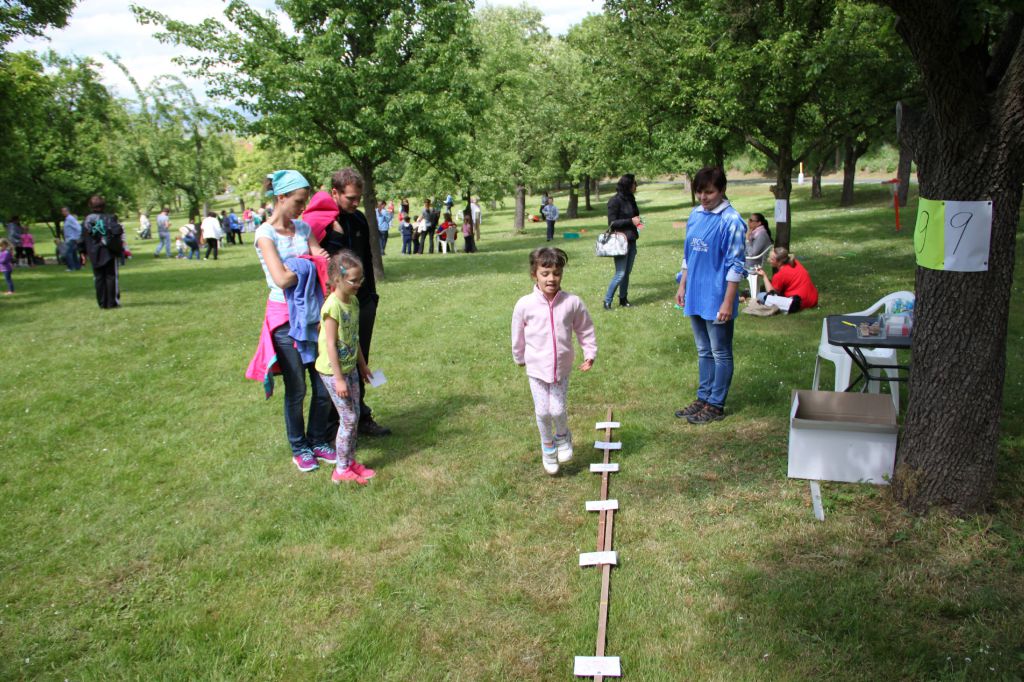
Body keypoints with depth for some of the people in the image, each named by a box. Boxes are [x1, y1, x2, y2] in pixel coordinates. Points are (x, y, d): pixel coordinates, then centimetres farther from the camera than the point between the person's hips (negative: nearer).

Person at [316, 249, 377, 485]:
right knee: (348, 418, -2)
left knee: (355, 415, 12)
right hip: (333, 371, -8)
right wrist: (339, 379, -20)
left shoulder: (353, 300, 4)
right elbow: (331, 345, -21)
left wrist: (362, 364, 19)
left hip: (350, 368, 8)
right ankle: (341, 470, 10)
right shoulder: (333, 306, -22)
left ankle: (350, 462, 25)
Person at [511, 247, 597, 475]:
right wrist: (519, 358, 13)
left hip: (562, 368, 0)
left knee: (557, 410, -2)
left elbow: (586, 329, 4)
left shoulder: (572, 302, -12)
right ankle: (547, 446, 32)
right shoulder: (525, 305, -13)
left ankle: (562, 436, 31)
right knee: (543, 412, 5)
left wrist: (590, 354, 5)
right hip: (536, 369, 0)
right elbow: (518, 335, 2)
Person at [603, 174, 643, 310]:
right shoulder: (615, 201, -12)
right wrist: (631, 221, -17)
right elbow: (612, 222, -14)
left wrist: (638, 221, 6)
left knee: (627, 272, 11)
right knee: (620, 274, -8)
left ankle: (623, 300, 21)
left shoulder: (630, 199, 11)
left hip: (631, 241, 8)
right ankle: (607, 301, 2)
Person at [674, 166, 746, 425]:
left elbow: (736, 265, -16)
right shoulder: (695, 215, 7)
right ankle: (703, 398, 29)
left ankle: (716, 405, 15)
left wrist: (728, 302, -17)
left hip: (717, 300, -7)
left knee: (721, 353, 6)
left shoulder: (731, 221, -16)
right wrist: (682, 286, 16)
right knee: (703, 351, 17)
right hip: (696, 296, 7)